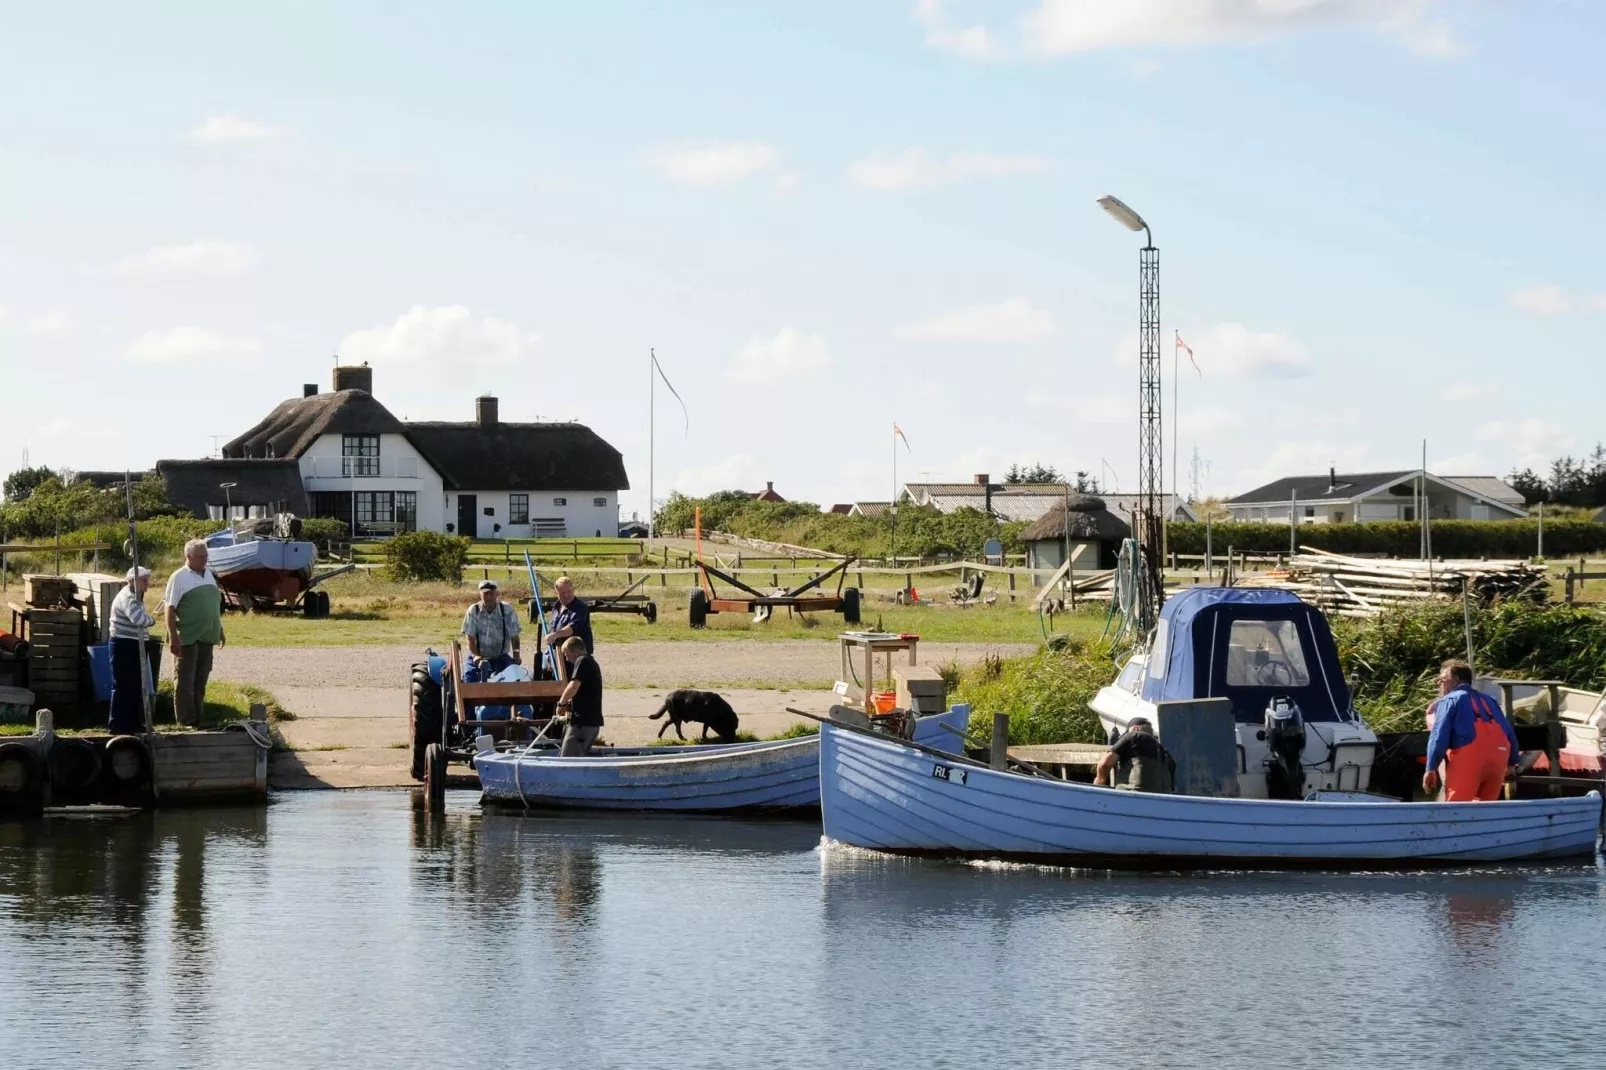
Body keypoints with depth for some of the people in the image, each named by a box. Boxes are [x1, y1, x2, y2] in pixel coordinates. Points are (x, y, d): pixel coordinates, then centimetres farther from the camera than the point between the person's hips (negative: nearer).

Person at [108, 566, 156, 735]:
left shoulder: (136, 596, 14)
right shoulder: (127, 598, -20)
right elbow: (139, 618, -36)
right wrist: (151, 619, -17)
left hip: (135, 645, 11)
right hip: (124, 646, -11)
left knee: (136, 686, 18)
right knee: (123, 687, -6)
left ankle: (133, 723, 28)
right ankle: (118, 726, -3)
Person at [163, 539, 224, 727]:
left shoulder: (208, 575, 14)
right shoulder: (179, 578, -7)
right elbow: (170, 609, -11)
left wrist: (220, 630, 22)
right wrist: (173, 637, -18)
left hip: (206, 638, 7)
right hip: (187, 639, -7)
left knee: (200, 682, 12)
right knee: (184, 683, -2)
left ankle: (198, 720, 18)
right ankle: (186, 723, 0)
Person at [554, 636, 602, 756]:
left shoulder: (582, 661, -9)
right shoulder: (592, 662, 22)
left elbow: (574, 685, -24)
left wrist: (561, 703, -10)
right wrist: (570, 704, 14)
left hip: (582, 721, -10)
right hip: (593, 720, 10)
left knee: (568, 759, -12)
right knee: (579, 758, 15)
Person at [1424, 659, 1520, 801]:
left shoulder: (1449, 700, 9)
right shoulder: (1488, 700, 29)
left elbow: (1439, 736, -3)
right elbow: (1509, 732, 24)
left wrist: (1431, 768, -7)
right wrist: (1512, 763, 30)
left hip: (1468, 758, -6)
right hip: (1497, 757, 6)